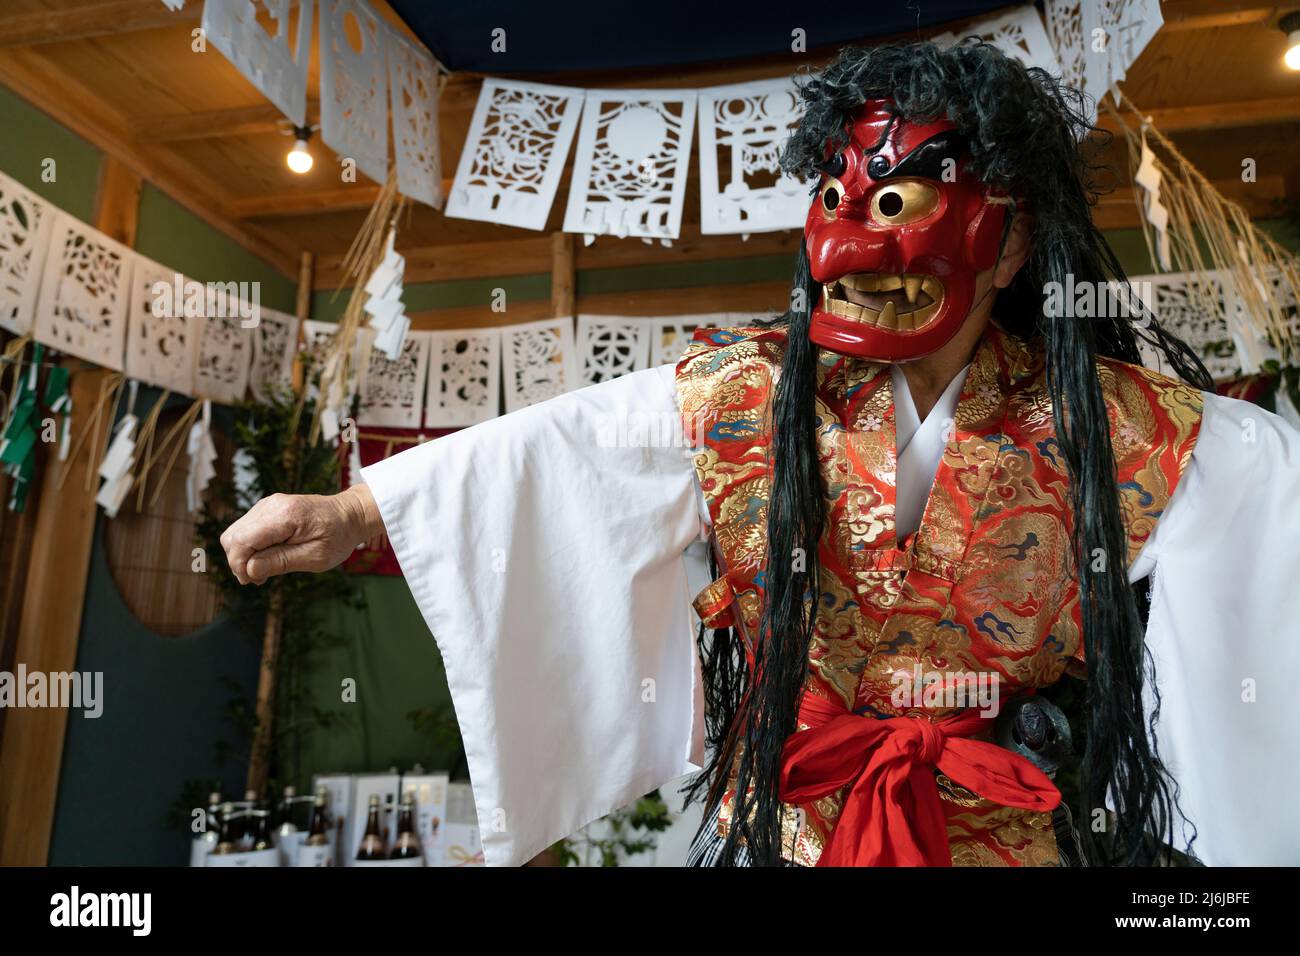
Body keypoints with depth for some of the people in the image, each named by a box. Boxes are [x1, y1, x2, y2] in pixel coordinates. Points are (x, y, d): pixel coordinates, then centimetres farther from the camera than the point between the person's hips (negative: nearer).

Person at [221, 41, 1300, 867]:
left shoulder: (1123, 431, -13)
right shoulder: (739, 393, -14)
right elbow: (552, 451, -14)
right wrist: (350, 510, -13)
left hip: (1007, 829, 1)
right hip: (780, 819, 0)